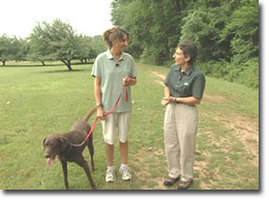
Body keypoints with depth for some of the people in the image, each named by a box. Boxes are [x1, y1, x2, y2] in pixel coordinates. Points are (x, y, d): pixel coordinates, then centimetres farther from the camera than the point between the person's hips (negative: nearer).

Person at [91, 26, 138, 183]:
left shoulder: (129, 59, -1)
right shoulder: (101, 59, -8)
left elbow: (135, 80, 8)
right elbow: (97, 84, -5)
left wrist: (130, 81, -16)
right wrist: (99, 106, -8)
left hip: (125, 105, 2)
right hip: (108, 105, -2)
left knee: (124, 138, 14)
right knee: (109, 139, 10)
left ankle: (124, 166, 33)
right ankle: (111, 168, 32)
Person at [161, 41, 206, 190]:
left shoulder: (197, 75, -18)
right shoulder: (174, 68, 1)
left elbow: (196, 99, -17)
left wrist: (175, 99, -18)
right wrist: (167, 97, -8)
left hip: (187, 112, -6)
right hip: (171, 110, 7)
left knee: (186, 147, 9)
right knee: (170, 144, 16)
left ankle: (187, 177, 32)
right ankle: (174, 173, 37)